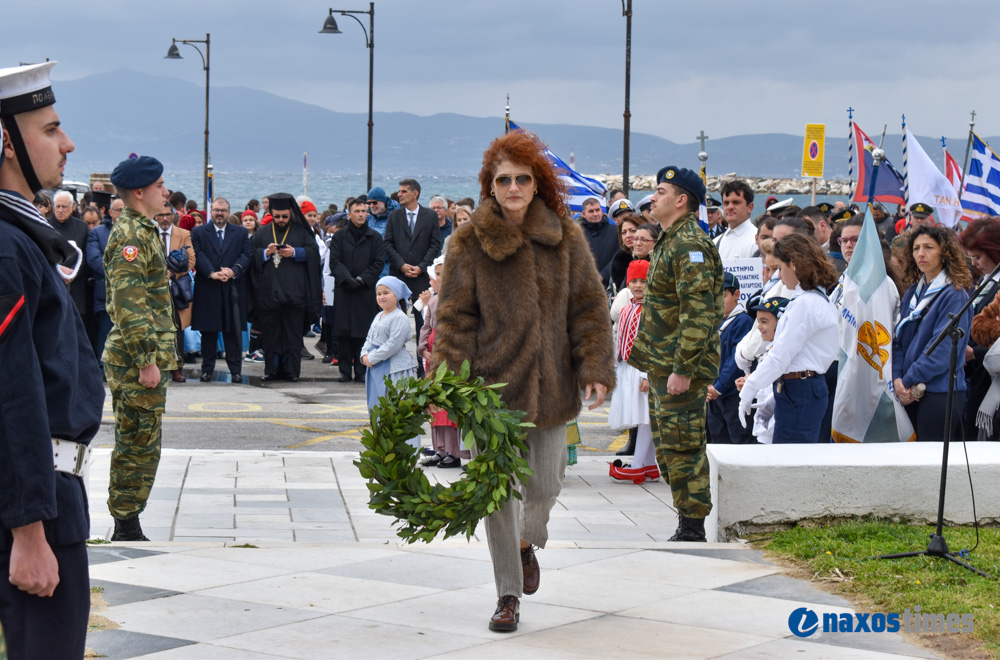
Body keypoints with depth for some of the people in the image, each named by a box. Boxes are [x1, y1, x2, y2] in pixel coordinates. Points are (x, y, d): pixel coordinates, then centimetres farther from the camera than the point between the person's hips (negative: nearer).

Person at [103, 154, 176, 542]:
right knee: (139, 445, -5)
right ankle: (127, 529, 0)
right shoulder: (131, 236, -16)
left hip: (139, 360, 10)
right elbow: (128, 304, -23)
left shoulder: (143, 231, 17)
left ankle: (127, 527, 19)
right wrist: (146, 361, -23)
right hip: (138, 361, -10)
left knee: (136, 445, 13)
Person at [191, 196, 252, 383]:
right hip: (208, 290, -1)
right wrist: (212, 273, -17)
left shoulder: (241, 233, 12)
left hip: (233, 290, 1)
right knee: (208, 331, 3)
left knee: (233, 330, 1)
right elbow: (198, 255, -3)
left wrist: (233, 271, -14)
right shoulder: (198, 233, 8)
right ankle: (207, 369, 10)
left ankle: (236, 370, 4)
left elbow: (247, 255, 3)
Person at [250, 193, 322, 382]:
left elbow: (313, 252, 2)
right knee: (270, 333, 2)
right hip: (269, 292, 2)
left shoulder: (301, 231, 9)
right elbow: (251, 255, 8)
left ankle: (291, 370, 3)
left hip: (294, 292, -1)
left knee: (293, 333, -1)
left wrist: (294, 253, -12)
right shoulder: (262, 233, 13)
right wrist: (266, 253, -10)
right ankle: (271, 370, 9)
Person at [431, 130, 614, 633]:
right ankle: (508, 594, 14)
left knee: (544, 484, 6)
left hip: (550, 383, 2)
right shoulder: (470, 243, -2)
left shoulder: (565, 238, 3)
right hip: (492, 383, -2)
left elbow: (588, 308, 6)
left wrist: (595, 368, -3)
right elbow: (455, 317, -1)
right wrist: (449, 381, -10)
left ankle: (527, 541, 42)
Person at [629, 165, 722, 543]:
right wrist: (651, 365, 22)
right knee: (667, 445, 14)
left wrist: (683, 369, -25)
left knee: (682, 447, -7)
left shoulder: (690, 246, -17)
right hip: (662, 365, 11)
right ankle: (687, 523, 21)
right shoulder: (670, 242, 17)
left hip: (683, 367, -11)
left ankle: (693, 528, -1)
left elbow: (698, 313, -24)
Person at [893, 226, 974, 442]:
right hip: (909, 392, 7)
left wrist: (908, 380, -14)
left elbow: (943, 349, -16)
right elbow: (898, 340, 11)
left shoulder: (955, 295, -9)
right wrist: (897, 378, -5)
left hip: (939, 393, -7)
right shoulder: (912, 293, 14)